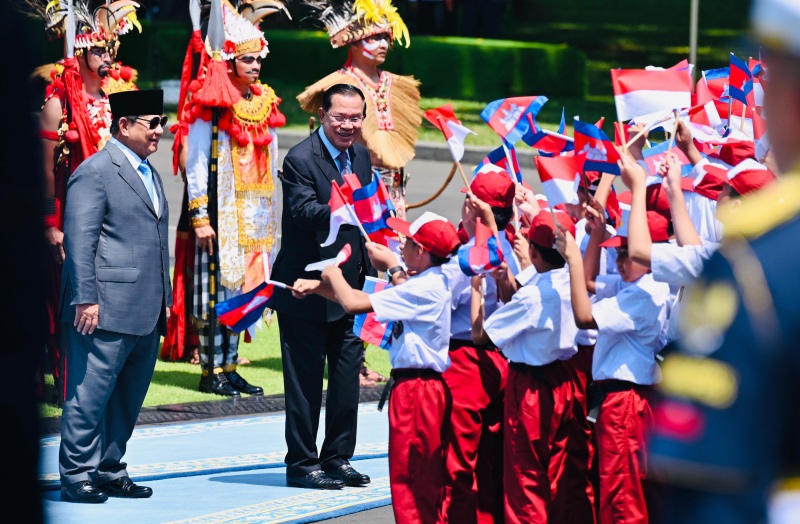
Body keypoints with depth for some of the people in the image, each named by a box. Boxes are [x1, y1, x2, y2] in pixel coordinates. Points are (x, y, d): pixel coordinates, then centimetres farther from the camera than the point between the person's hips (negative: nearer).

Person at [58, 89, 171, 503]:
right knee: (90, 396, -5)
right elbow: (79, 242, -13)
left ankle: (108, 470, 20)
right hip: (107, 312, -9)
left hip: (147, 314, 9)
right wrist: (85, 299, -18)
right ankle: (77, 476, 0)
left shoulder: (149, 174, 20)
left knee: (128, 399, 12)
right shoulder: (94, 172, -8)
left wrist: (164, 300, 20)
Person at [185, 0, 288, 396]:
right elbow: (196, 163, -10)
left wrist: (271, 215, 15)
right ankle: (211, 371, -2)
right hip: (221, 212, -7)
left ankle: (229, 367, 13)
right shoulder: (211, 107, -7)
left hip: (255, 215, 7)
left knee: (242, 288, 8)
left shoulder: (265, 105, 14)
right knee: (217, 286, -6)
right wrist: (200, 216, -15)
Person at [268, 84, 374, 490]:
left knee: (347, 378, 10)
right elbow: (304, 213, -27)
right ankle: (301, 464, 10)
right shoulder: (300, 159, -15)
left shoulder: (361, 158, 9)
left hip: (349, 290, 7)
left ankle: (338, 458, 21)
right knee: (305, 381, 0)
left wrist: (367, 273, 11)